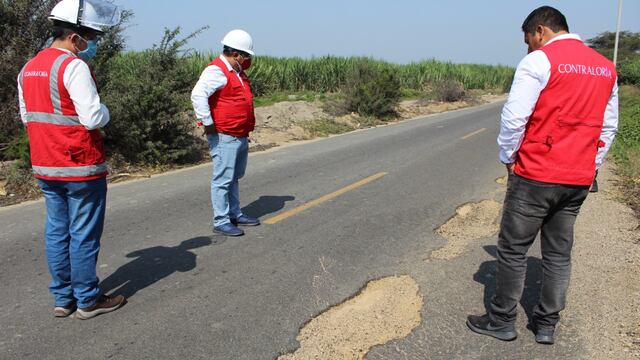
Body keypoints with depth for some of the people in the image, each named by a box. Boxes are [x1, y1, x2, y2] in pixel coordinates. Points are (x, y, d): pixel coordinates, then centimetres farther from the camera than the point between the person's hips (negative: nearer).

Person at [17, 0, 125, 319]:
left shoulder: (28, 68, 12)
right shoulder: (73, 66, -16)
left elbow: (27, 117, 18)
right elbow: (93, 118, -21)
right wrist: (104, 110, -2)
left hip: (44, 167, 8)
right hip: (81, 167, -8)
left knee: (57, 231, 14)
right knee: (84, 236, 2)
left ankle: (62, 299, 23)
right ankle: (88, 301, 13)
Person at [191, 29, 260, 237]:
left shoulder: (237, 72, 17)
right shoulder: (217, 70, -15)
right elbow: (198, 95, -28)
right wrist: (208, 124, -24)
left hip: (241, 136, 10)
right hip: (224, 137, -10)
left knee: (235, 178, 18)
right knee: (223, 179, -5)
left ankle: (235, 215, 30)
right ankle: (221, 222, 3)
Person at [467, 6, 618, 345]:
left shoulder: (539, 61, -10)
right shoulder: (606, 68, 11)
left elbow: (514, 118, -15)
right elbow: (609, 127, 15)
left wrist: (508, 158, -1)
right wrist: (590, 165, 19)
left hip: (535, 176, -6)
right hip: (578, 181, 7)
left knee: (513, 250, 5)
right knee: (559, 253, 14)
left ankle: (501, 320, 16)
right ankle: (546, 324, 23)